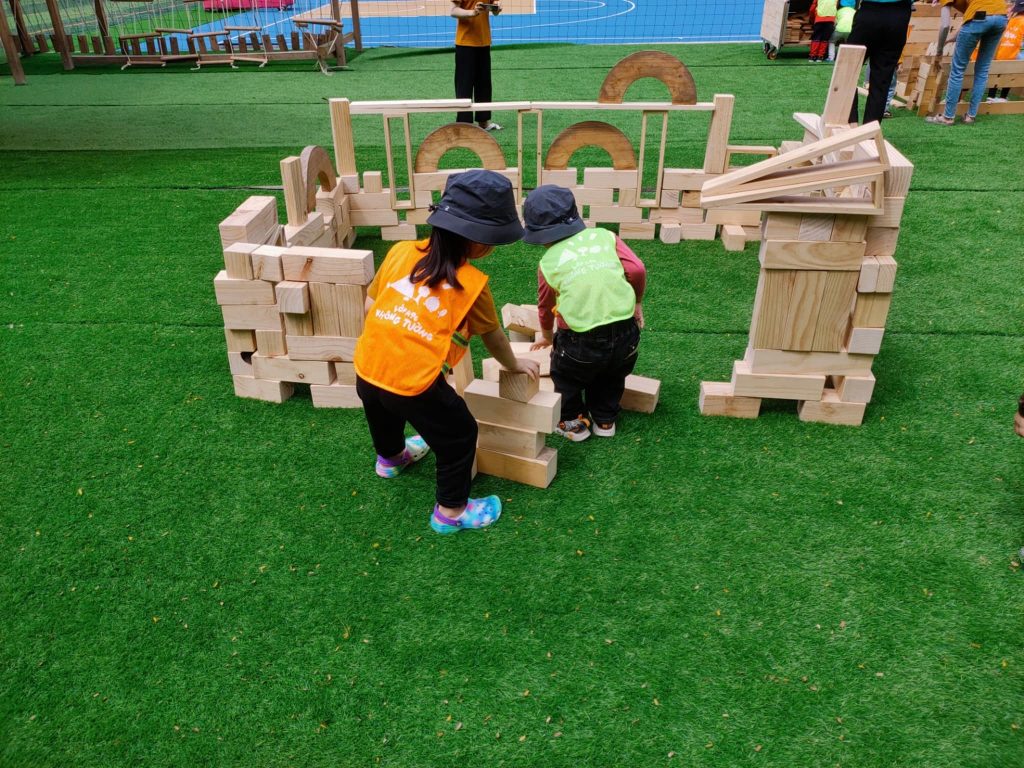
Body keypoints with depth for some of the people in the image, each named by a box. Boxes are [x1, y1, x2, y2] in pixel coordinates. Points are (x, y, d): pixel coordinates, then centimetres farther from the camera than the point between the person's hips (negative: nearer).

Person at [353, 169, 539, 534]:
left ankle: (391, 458, 68)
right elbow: (493, 336, 6)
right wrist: (514, 365, 26)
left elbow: (370, 304, 9)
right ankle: (451, 512, 33)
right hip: (415, 385, -6)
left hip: (366, 370, 6)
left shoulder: (401, 251, 2)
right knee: (459, 436, 17)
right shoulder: (471, 284, -8)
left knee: (383, 414, 36)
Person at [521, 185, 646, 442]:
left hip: (581, 342, -2)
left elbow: (545, 308, 19)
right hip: (626, 334, 3)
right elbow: (637, 270, -6)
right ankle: (605, 420, 45)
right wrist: (637, 303, 13)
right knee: (611, 378, 32)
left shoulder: (548, 262, 4)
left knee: (564, 375, 29)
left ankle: (574, 422, 38)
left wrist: (547, 337, 38)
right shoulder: (605, 236, 5)